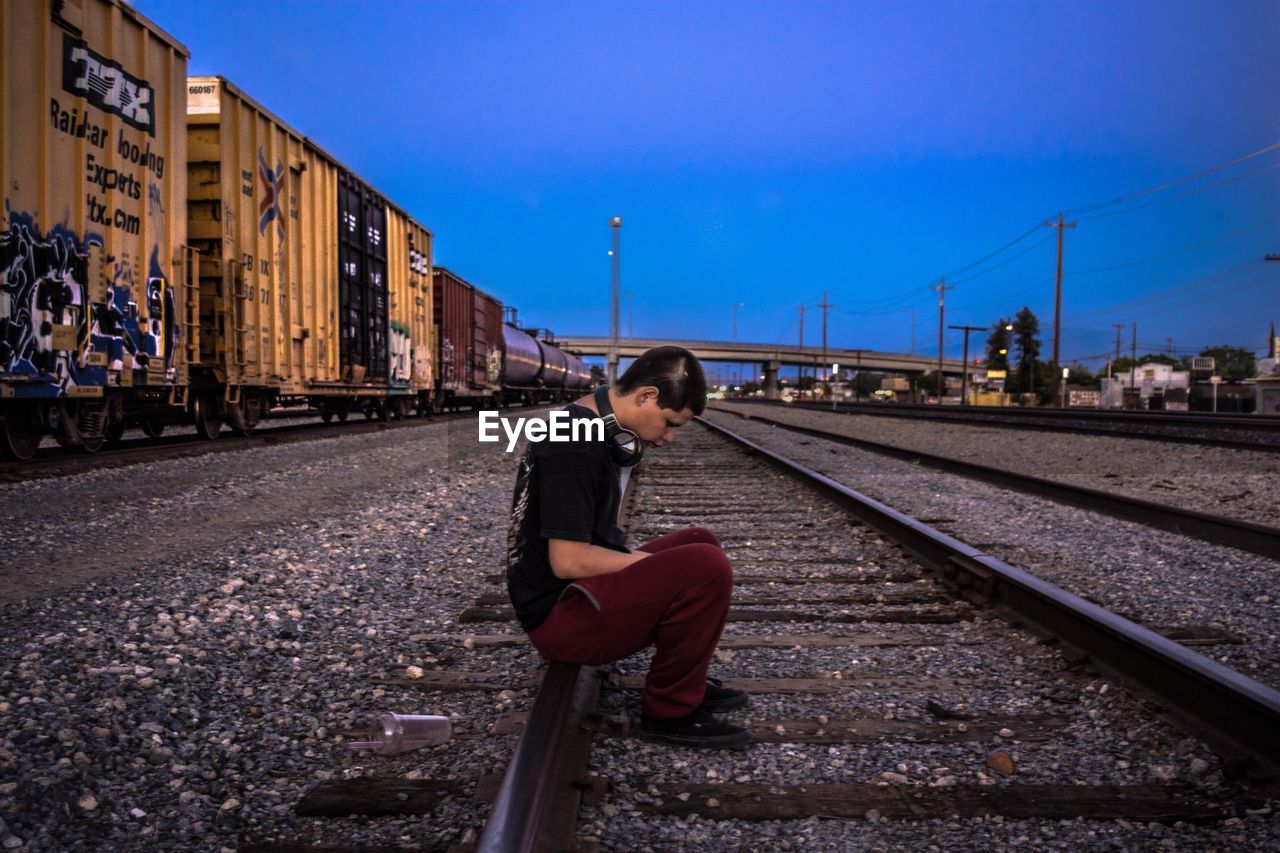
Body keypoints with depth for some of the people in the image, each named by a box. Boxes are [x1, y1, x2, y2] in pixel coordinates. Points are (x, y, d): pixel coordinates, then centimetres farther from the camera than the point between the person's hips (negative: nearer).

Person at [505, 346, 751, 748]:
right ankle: (671, 712, -6)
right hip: (560, 613, -10)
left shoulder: (599, 431, 9)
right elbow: (568, 561, -24)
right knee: (706, 567, -24)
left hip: (581, 589, 10)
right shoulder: (574, 448, -22)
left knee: (700, 543, 17)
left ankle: (684, 680, 17)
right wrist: (648, 563, -12)